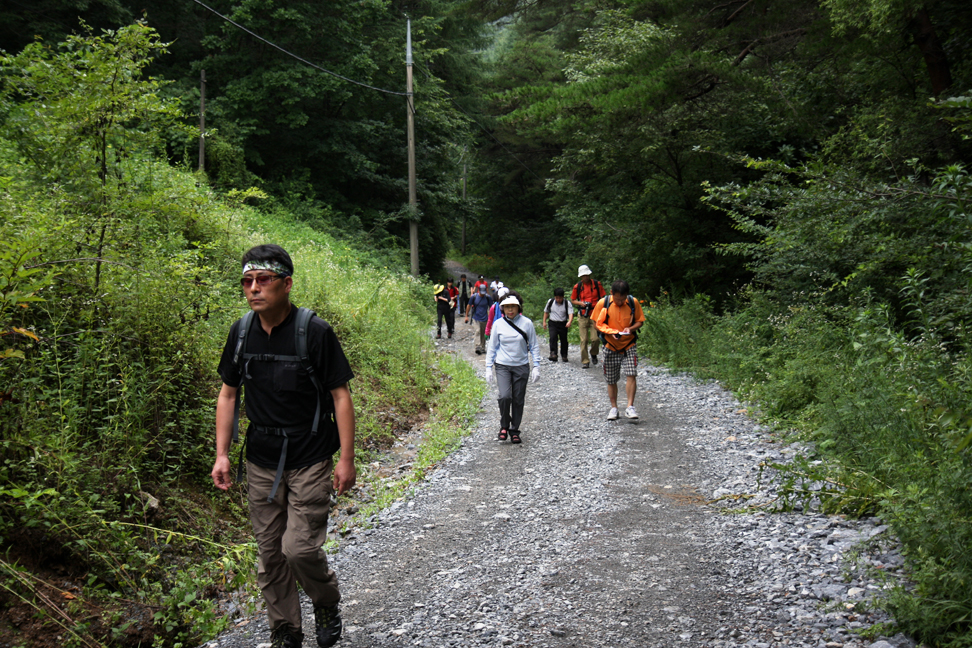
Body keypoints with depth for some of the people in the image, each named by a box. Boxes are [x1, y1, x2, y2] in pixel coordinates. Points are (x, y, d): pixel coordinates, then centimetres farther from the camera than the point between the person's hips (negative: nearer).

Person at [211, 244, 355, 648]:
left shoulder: (315, 332, -14)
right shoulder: (241, 332, 0)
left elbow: (340, 395, -11)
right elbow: (228, 394, 9)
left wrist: (346, 459, -12)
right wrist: (222, 455, 4)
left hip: (311, 462, -5)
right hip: (261, 463, 5)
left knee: (300, 548, -10)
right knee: (270, 553, 10)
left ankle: (327, 603, 22)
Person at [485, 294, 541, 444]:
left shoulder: (526, 323, -3)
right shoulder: (498, 324, -1)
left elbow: (534, 346, 5)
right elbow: (492, 347, 7)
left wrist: (536, 366, 0)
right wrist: (489, 368, 4)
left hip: (521, 367, 1)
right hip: (502, 366, 0)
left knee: (518, 400, 5)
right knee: (504, 396, -17)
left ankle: (514, 430, 22)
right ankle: (504, 426, 6)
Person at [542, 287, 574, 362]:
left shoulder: (567, 303, -8)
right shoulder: (550, 302, 0)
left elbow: (571, 313, -19)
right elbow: (546, 312, 14)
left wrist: (569, 322, -37)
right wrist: (544, 321, 13)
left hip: (563, 324, 0)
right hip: (553, 323, 0)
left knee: (564, 340, 8)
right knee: (553, 337, -19)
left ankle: (564, 356, 24)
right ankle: (553, 354, -25)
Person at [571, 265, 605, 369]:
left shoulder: (597, 284, 3)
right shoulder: (577, 286, 5)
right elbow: (572, 300, 14)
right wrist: (580, 303, -6)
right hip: (582, 316, 1)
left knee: (595, 338, -8)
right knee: (584, 340, 0)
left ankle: (593, 354, 22)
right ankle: (584, 361, 8)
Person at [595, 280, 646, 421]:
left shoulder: (633, 302, -7)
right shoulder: (604, 303, -9)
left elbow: (640, 321, 4)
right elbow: (598, 324, -2)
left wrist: (631, 328, -18)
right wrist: (611, 332, -20)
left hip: (629, 345, 0)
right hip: (610, 346, 1)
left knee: (631, 374, -16)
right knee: (611, 380, 7)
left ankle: (630, 407, -11)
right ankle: (613, 408, 22)